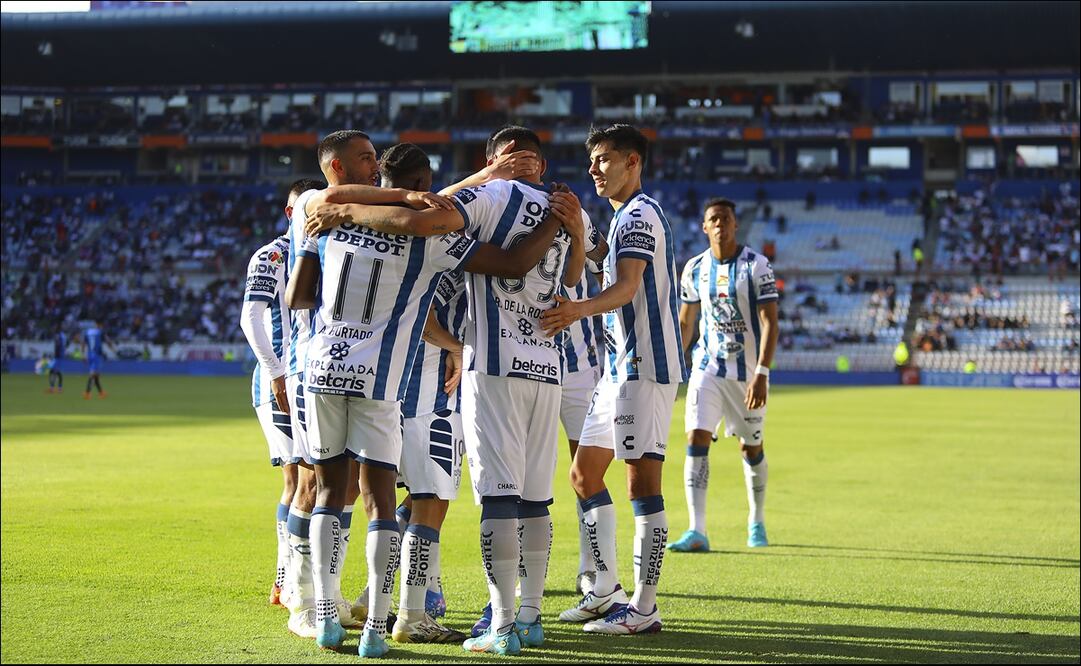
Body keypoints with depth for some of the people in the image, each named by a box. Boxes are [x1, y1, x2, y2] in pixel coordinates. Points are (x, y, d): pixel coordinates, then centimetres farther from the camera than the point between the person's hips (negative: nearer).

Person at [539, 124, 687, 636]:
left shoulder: (639, 215, -11)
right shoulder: (626, 217, 21)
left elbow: (627, 287, -27)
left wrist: (579, 310, -44)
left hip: (646, 366, -11)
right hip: (622, 366, 11)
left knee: (643, 481, -9)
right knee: (585, 472, 13)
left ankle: (643, 609, -7)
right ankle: (606, 590, 21)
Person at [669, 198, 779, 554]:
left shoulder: (756, 266, -8)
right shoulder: (695, 268, 3)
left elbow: (770, 323, -13)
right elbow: (685, 323, 14)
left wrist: (762, 373, -22)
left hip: (748, 371, -2)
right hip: (708, 367, 2)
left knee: (752, 447, 9)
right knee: (696, 439, -14)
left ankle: (756, 522, 31)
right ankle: (696, 532, -16)